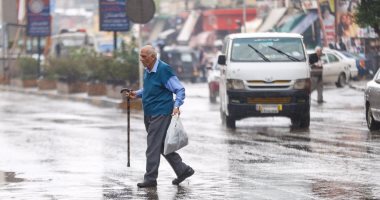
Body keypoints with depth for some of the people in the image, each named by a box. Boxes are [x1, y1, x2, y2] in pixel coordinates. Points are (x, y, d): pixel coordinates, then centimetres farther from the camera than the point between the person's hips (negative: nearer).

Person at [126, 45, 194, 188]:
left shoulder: (164, 70, -16)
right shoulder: (147, 70, 10)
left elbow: (180, 89, -13)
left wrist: (176, 105, -26)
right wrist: (137, 94, 10)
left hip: (161, 114, -9)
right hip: (149, 115, 9)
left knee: (153, 147, -7)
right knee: (163, 146, 13)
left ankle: (150, 179, 0)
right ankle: (183, 170, 23)